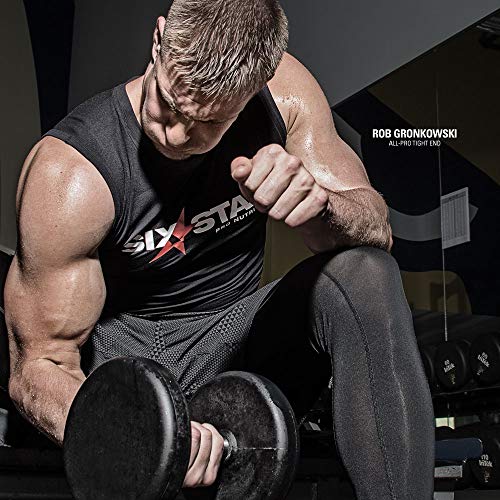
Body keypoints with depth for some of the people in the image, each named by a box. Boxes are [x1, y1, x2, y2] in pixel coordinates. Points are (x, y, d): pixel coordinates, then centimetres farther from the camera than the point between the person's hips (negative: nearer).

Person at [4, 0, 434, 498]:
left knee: (364, 275, -26)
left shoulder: (281, 91, -14)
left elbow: (375, 229, -11)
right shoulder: (69, 172, -25)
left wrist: (319, 202, -37)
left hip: (241, 332, 4)